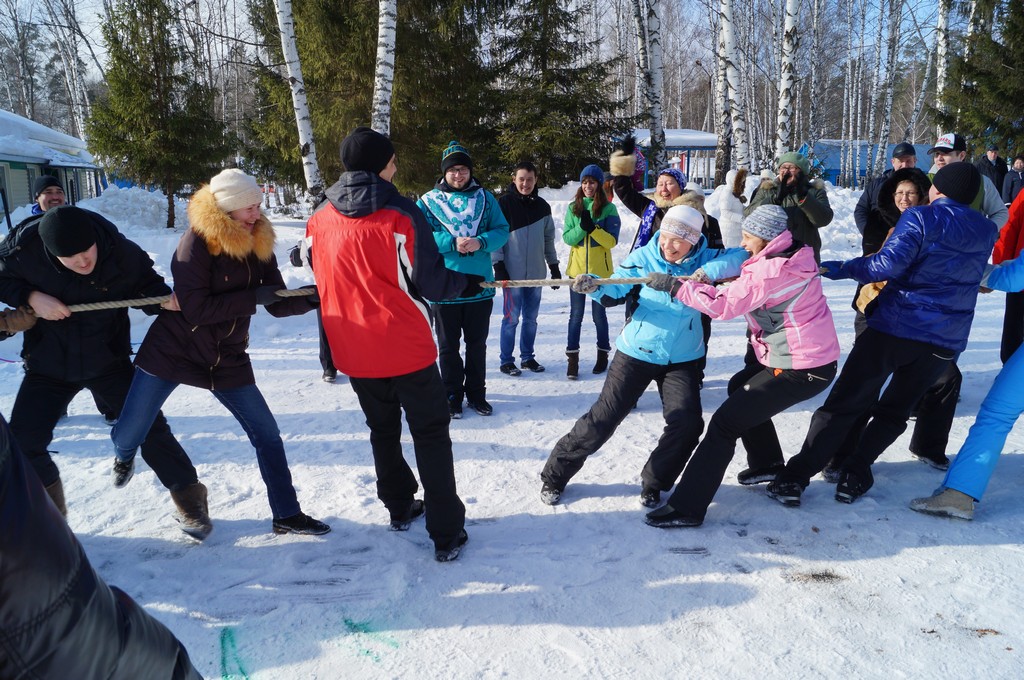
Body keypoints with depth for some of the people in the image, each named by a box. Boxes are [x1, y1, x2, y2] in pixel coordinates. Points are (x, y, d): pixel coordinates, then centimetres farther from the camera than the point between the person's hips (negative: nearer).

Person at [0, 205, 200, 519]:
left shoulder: (124, 254, -22)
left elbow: (147, 286, -4)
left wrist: (166, 299, -26)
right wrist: (31, 297, -23)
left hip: (109, 360, -1)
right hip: (48, 364, 1)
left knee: (150, 428, -2)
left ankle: (188, 495, 16)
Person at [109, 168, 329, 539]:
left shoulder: (259, 245, -1)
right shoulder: (197, 241, -17)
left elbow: (278, 304, 2)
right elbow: (196, 308, -24)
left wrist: (313, 297, -16)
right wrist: (254, 297, -26)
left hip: (228, 360, 4)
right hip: (173, 351, -4)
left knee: (267, 434, 0)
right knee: (127, 434, 6)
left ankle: (287, 515, 12)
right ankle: (124, 455, 46)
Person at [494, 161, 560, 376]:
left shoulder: (542, 206, 10)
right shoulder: (505, 203, -5)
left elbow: (548, 239, 15)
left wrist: (554, 267, 14)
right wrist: (498, 266, -13)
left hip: (536, 272, 5)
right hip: (512, 272, -4)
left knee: (531, 318, 11)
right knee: (511, 318, 0)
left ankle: (527, 357, 22)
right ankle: (506, 360, 10)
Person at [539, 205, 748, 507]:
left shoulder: (705, 259, -4)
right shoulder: (644, 258, -9)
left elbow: (742, 255, -14)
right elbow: (614, 291, -15)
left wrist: (709, 272, -30)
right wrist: (593, 286, -37)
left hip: (682, 359, 2)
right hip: (636, 353, -2)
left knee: (687, 423, -12)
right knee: (602, 419, -4)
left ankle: (654, 484, 14)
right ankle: (555, 475, 14)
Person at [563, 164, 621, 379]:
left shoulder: (609, 208, -3)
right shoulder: (573, 207, 5)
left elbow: (612, 240, -9)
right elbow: (567, 238, 0)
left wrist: (592, 228, -22)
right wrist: (582, 227, -18)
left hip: (600, 270, -2)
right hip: (577, 269, 2)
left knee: (599, 315, 7)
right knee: (576, 315, 5)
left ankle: (603, 354, 23)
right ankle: (572, 357, 11)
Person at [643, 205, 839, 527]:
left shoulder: (771, 271, -22)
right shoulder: (797, 256, 7)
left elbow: (723, 304, -22)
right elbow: (747, 286, 15)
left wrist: (675, 286, -15)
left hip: (801, 370, -10)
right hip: (819, 355, 10)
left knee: (725, 422, -12)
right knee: (740, 387, 30)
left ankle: (686, 506, -11)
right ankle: (767, 462, 42)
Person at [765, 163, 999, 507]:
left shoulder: (920, 217, -5)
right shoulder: (987, 231, 12)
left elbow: (888, 264, -19)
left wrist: (840, 269, -11)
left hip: (894, 327, -4)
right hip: (945, 339, 4)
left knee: (844, 402, 0)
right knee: (894, 410, 18)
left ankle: (796, 477, -2)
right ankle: (856, 475, 7)